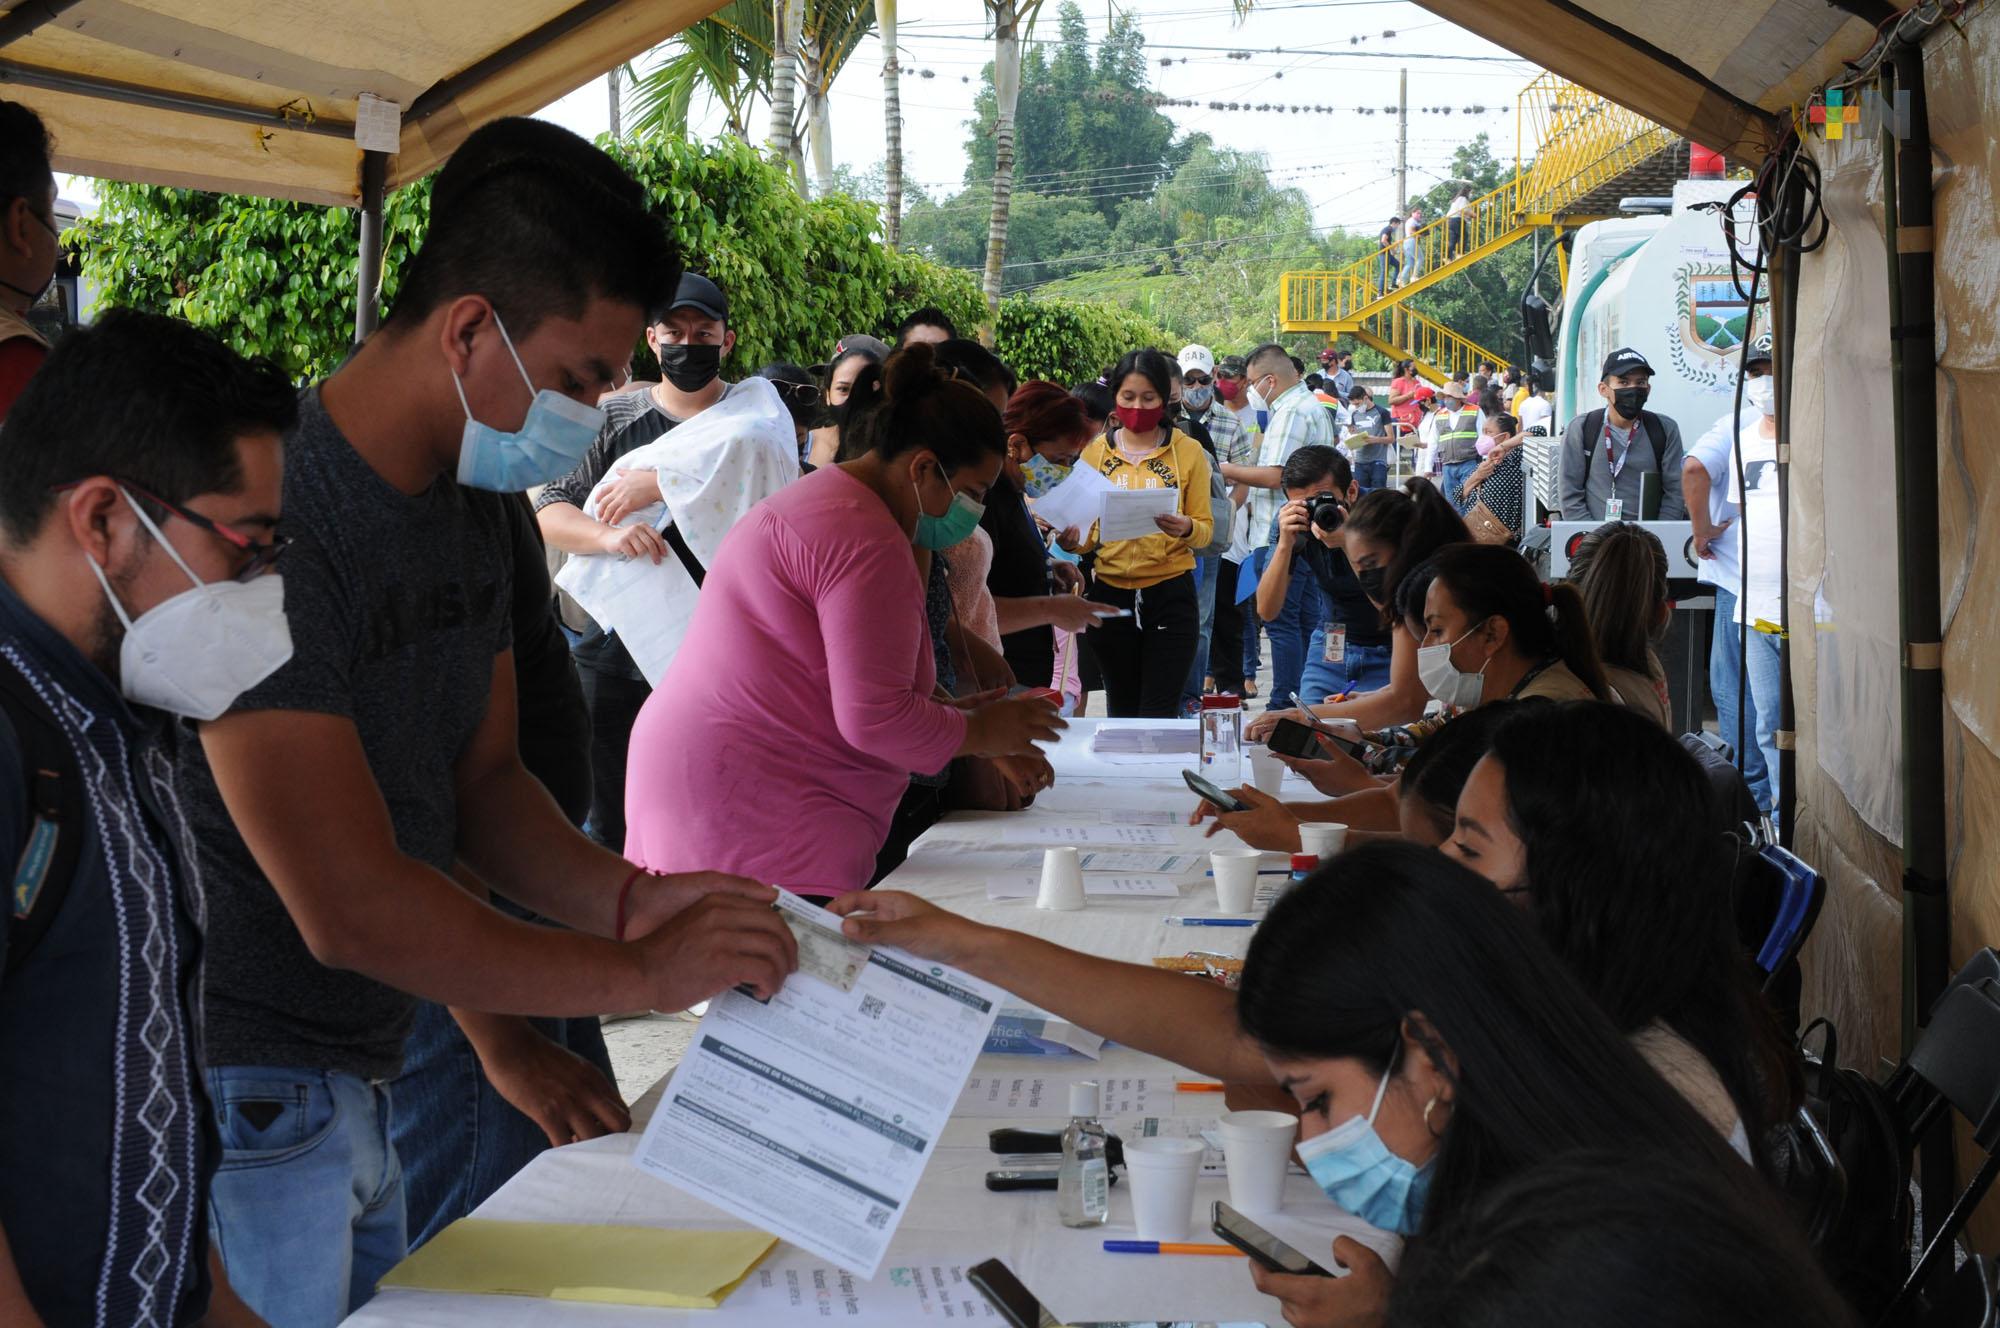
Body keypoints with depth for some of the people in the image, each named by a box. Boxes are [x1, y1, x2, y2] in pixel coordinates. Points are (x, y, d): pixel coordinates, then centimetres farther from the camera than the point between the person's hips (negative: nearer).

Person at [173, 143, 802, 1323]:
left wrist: (625, 898, -7)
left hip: (362, 1082, 9)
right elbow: (351, 906, -27)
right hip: (245, 1095, -9)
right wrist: (645, 974, -20)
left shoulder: (469, 507, 6)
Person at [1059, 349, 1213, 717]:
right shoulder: (1096, 451, 5)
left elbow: (1205, 527, -1)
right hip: (1111, 593, 3)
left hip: (1170, 594, -3)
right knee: (1121, 712, 12)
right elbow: (1088, 527, 7)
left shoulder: (1188, 451, 0)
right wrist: (1073, 541, -15)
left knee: (1159, 714, -7)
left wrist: (1186, 529, -23)